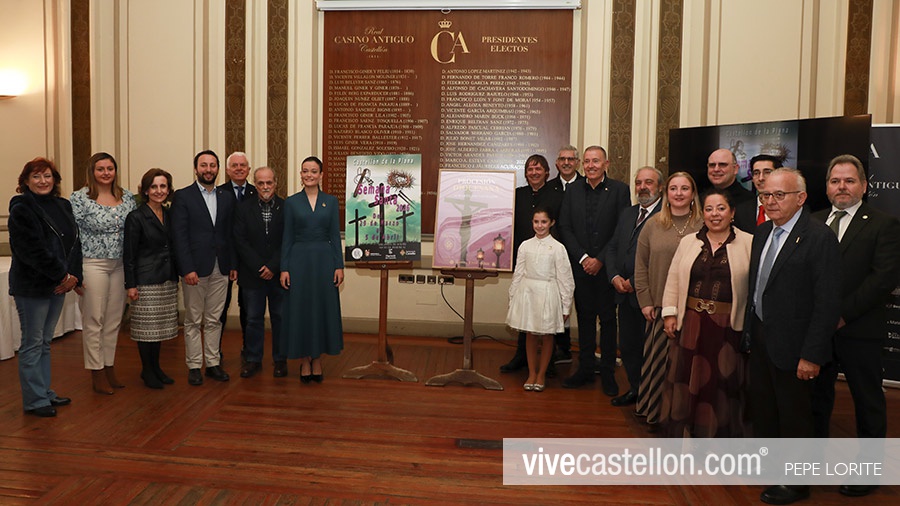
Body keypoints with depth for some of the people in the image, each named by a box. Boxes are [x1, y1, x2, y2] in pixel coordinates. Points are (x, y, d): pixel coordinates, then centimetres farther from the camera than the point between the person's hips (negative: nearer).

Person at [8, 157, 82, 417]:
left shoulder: (63, 206, 11)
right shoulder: (21, 209, -9)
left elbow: (74, 242, 7)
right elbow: (32, 250, -18)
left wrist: (73, 275, -6)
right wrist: (63, 275, -16)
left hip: (58, 286, 6)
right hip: (32, 286, -6)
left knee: (45, 341, 15)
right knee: (32, 343, 2)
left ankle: (45, 392, 25)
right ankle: (35, 400, 10)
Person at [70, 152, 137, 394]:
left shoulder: (127, 197, 7)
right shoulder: (80, 198, -5)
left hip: (120, 265, 4)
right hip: (93, 264, -4)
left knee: (114, 320, 11)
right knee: (93, 321, 2)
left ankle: (110, 369, 24)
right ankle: (97, 374, 13)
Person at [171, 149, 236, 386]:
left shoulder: (227, 197, 10)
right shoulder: (183, 196, -3)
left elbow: (230, 234, 11)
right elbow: (179, 236, -8)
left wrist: (232, 265, 6)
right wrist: (187, 269, -15)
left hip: (220, 269, 4)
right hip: (195, 268, -3)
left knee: (214, 320, 11)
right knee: (193, 321, 6)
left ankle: (213, 363, 20)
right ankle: (194, 366, 15)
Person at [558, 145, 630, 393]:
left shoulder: (619, 190, -1)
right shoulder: (573, 190, 7)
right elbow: (565, 227, 3)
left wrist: (600, 259, -12)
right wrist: (583, 258, -7)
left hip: (607, 267, -2)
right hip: (580, 266, 3)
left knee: (608, 319, 5)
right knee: (585, 317, 10)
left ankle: (608, 373, 15)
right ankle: (585, 369, 20)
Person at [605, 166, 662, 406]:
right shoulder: (627, 214, 15)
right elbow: (612, 248, 16)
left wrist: (635, 282, -15)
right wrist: (615, 277, 0)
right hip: (625, 295, 7)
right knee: (627, 346, 15)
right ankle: (635, 389, 31)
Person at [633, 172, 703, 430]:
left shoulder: (704, 225, 0)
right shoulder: (653, 225, 5)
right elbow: (640, 266, 6)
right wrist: (645, 301, 0)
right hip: (659, 306, 1)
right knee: (659, 359, 7)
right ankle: (656, 412, 23)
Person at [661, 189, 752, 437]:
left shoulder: (749, 243, -2)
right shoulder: (688, 242, 8)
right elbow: (673, 280, 8)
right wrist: (670, 313, 2)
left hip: (729, 326, -3)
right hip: (691, 324, 3)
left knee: (723, 384, 8)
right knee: (689, 380, 10)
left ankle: (722, 434, 23)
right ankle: (686, 434, 25)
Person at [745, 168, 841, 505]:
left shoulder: (819, 237, -18)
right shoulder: (762, 233, 7)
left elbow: (827, 303, -20)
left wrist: (812, 355, -20)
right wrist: (749, 329, 7)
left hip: (792, 343, -7)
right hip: (761, 336, 7)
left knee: (794, 414, 9)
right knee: (761, 405, 21)